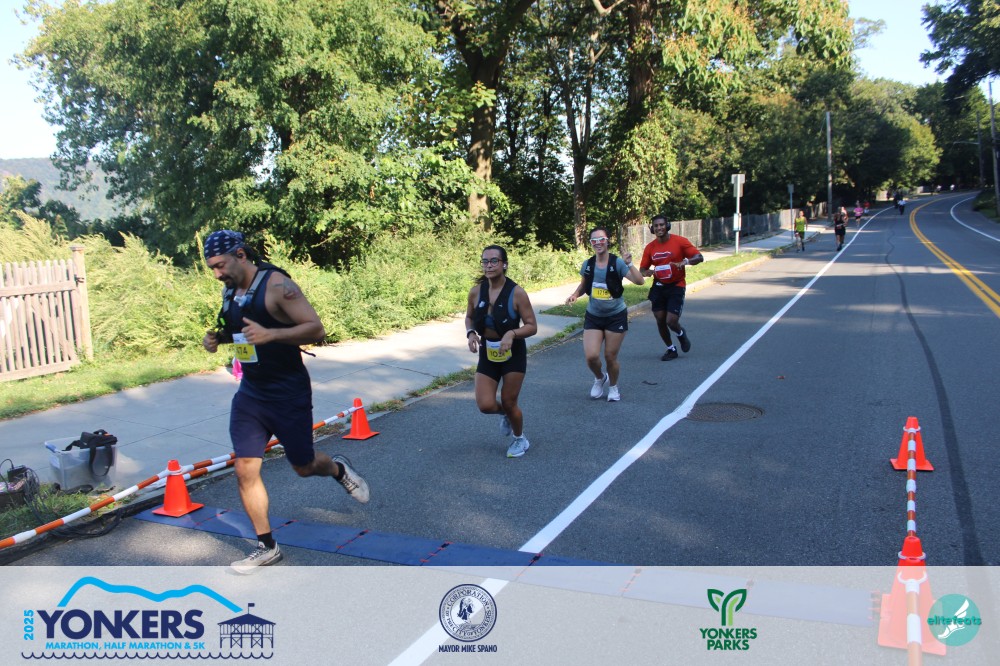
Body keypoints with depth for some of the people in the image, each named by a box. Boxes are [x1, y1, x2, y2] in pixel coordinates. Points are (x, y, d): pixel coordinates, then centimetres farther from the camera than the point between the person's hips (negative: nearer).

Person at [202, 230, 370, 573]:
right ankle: (266, 547, 15)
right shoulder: (229, 291, 5)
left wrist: (270, 334, -34)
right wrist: (217, 337, 0)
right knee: (245, 471, 0)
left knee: (303, 466, 8)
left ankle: (338, 469, 43)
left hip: (288, 393, -6)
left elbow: (316, 328, -21)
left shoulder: (278, 286, -17)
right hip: (250, 393, 6)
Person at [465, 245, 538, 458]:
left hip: (513, 354, -3)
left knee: (509, 403, 5)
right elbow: (469, 318, 10)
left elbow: (532, 326, -13)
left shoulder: (516, 293, -17)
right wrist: (471, 333, -11)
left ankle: (519, 439, 36)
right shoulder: (476, 292, -7)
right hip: (487, 354, 3)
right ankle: (505, 413, 32)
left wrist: (512, 333, -31)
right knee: (485, 405, -6)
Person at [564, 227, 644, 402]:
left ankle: (613, 387, 34)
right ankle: (600, 378, 25)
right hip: (593, 316, 2)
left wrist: (629, 264, -37)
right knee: (591, 356, -10)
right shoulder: (587, 265, -4)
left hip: (616, 316, -2)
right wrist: (575, 294, -7)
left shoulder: (617, 263, -15)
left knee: (610, 357, 5)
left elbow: (639, 281, -24)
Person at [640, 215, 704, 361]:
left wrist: (686, 261, -31)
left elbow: (699, 257, -11)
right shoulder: (650, 247, 1)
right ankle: (671, 349, 28)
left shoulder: (680, 241, -9)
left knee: (671, 321, -12)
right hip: (659, 287, 4)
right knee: (660, 320, 4)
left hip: (676, 287, -4)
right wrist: (647, 272, -18)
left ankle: (681, 334, 26)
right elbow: (642, 269, 7)